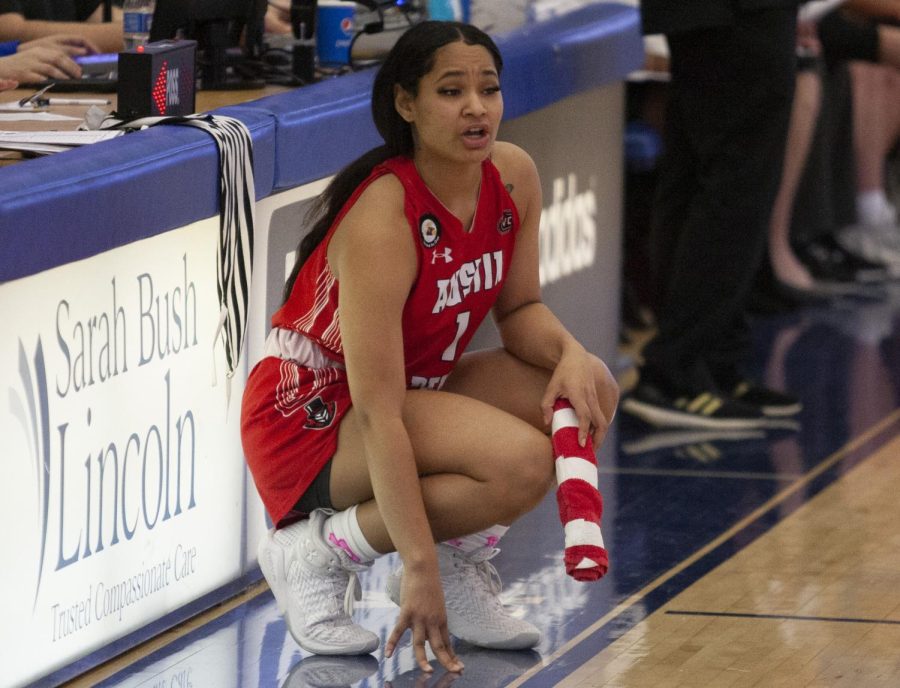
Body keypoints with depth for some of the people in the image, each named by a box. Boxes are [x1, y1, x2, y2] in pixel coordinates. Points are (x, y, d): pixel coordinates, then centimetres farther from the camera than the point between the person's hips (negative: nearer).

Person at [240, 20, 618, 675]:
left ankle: (460, 560, 3)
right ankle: (316, 552, -12)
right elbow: (377, 414, -32)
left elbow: (520, 308, 6)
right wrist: (418, 567, -36)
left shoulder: (513, 176, -7)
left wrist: (572, 355, -18)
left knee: (589, 392, -9)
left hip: (419, 389, 8)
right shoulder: (383, 220, -29)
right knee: (520, 462, -29)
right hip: (310, 421, -8)